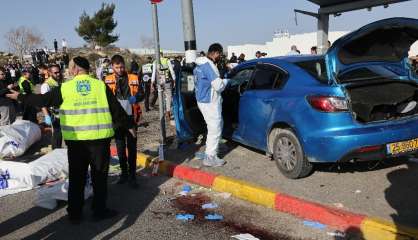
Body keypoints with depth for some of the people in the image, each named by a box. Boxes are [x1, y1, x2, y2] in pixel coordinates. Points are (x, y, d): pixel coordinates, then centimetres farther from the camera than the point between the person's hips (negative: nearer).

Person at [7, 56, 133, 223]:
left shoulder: (65, 88, -2)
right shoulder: (101, 85, -1)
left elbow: (42, 100, 8)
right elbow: (116, 108, 2)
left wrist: (20, 97, 24)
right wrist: (127, 125, 15)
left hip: (75, 139, 1)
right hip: (100, 137, 0)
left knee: (76, 177, 13)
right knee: (99, 175, 12)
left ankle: (75, 213, 20)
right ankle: (99, 210, 18)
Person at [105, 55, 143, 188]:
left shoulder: (133, 78, -3)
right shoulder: (108, 80, 1)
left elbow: (141, 94, 0)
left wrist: (136, 98, -22)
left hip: (130, 117, -2)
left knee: (132, 147, 1)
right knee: (120, 148, 10)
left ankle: (132, 175, 7)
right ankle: (124, 173, 23)